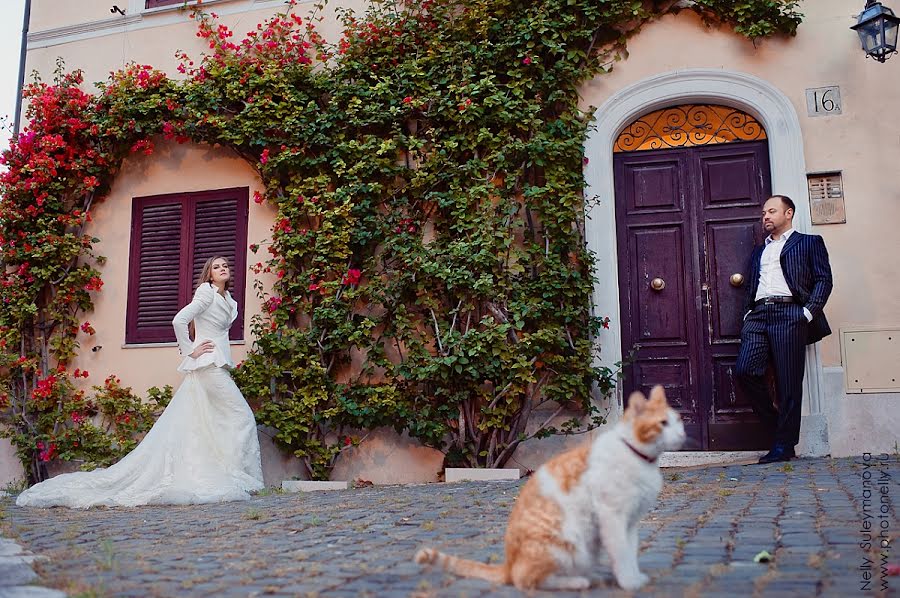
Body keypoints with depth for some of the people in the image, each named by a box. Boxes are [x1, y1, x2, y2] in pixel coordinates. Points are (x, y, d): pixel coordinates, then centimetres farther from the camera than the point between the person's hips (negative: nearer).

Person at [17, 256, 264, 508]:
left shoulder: (227, 299, 19)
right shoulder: (207, 292, -8)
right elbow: (179, 320, -18)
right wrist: (191, 351, -12)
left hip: (216, 366, 9)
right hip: (209, 364, -9)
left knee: (194, 425, 8)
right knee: (240, 415, -10)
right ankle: (235, 476, -6)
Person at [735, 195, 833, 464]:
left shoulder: (809, 242, 14)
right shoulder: (759, 250, 29)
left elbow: (823, 280, 4)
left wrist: (808, 312, -9)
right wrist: (748, 313, 8)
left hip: (789, 314, -4)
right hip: (758, 315, 5)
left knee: (788, 381, -7)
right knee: (745, 370, -15)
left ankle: (784, 445, -1)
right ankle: (776, 425, 3)